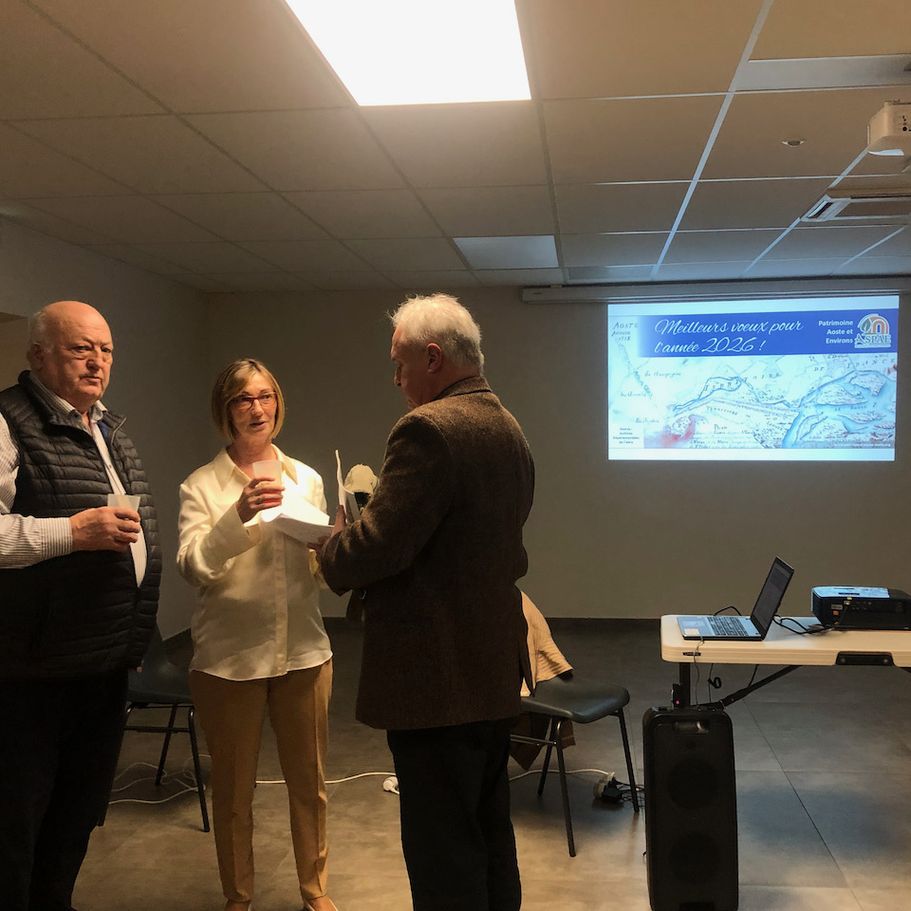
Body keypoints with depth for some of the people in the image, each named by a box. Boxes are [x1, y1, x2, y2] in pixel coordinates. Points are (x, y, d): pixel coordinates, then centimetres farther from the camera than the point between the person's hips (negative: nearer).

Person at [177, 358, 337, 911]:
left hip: (302, 649, 3)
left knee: (309, 780, 12)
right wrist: (238, 514, -29)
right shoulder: (202, 486, -2)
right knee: (233, 787, 11)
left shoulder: (306, 479, 8)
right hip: (229, 654, -2)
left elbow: (320, 568, 10)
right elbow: (193, 567, -15)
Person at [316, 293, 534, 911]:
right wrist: (359, 534, 15)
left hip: (437, 676, -10)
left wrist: (331, 545, -1)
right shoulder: (509, 429, 11)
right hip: (496, 669, 10)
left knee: (443, 848, 3)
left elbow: (379, 546, -22)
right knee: (490, 832, 22)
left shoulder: (428, 429, -19)